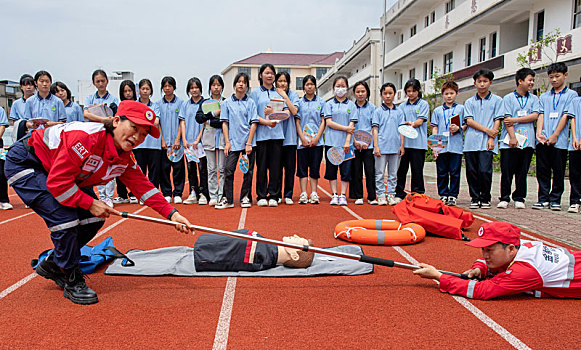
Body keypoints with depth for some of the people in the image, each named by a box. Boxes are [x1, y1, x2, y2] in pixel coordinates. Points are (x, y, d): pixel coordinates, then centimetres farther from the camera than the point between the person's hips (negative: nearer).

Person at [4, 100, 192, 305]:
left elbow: (143, 186, -7)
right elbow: (57, 182, -33)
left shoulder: (125, 159, -10)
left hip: (61, 172, 8)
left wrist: (172, 214, -16)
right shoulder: (86, 137, -36)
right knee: (65, 218, -23)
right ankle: (71, 281, -2)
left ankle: (53, 265, 22)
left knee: (94, 219, 1)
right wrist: (90, 203, -25)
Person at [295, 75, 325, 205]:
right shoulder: (299, 102, 9)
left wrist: (316, 138, -8)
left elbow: (323, 121, 4)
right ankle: (303, 195, 4)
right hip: (302, 141, 0)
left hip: (316, 141, 0)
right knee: (302, 167, 1)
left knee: (315, 168, 3)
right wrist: (303, 138, -8)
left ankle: (314, 194, 8)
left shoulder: (321, 102, 8)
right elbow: (297, 122, 4)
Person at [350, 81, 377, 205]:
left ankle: (372, 197, 3)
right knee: (356, 171, 3)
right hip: (354, 145, 1)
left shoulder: (372, 107, 7)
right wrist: (354, 141, -8)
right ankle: (358, 196, 11)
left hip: (369, 145, -1)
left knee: (370, 171, -4)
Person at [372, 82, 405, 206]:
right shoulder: (378, 111, 2)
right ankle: (381, 195, 8)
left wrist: (402, 145, 4)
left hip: (395, 148, 2)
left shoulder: (399, 111, 9)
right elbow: (375, 129, 0)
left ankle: (391, 195, 15)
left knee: (393, 174, 8)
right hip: (382, 147, -2)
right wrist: (376, 146, -8)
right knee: (380, 173, 1)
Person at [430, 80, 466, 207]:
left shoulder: (461, 108, 10)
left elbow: (466, 125, 11)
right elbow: (434, 128, 10)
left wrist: (458, 128, -11)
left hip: (456, 146, -1)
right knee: (442, 173, 4)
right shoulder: (437, 110, 13)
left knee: (455, 172, 1)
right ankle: (443, 195, 14)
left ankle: (452, 196, 8)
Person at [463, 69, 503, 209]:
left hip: (487, 142, -2)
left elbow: (497, 120, 4)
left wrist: (492, 137, -8)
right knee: (471, 171, 2)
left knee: (484, 171, -10)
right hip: (471, 141, 2)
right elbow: (469, 121, 2)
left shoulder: (497, 100, 10)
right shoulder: (469, 102, 13)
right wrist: (486, 129, -9)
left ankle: (485, 198, 6)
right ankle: (475, 198, 14)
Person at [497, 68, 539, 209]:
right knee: (506, 171, -2)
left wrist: (515, 120, -8)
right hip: (509, 142, -3)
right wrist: (512, 137, -13)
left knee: (522, 171, 6)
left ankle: (519, 198, 15)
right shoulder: (508, 98, 5)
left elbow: (535, 115, 0)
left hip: (527, 141, 3)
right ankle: (504, 198, 7)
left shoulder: (534, 99, 15)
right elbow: (507, 119, -4)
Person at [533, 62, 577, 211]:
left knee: (558, 171, 2)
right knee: (542, 170, 2)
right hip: (543, 141, 3)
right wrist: (539, 132, -8)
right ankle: (543, 198, 10)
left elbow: (565, 116, -2)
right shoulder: (544, 96, 18)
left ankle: (555, 200, 10)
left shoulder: (571, 95, 7)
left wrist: (555, 135, -11)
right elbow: (541, 115, 9)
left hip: (560, 141, -3)